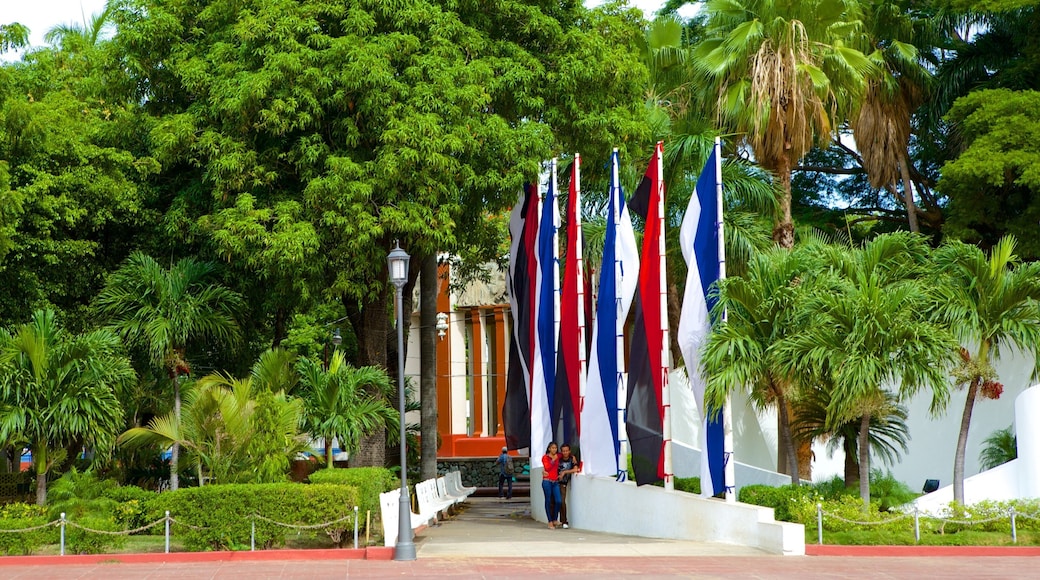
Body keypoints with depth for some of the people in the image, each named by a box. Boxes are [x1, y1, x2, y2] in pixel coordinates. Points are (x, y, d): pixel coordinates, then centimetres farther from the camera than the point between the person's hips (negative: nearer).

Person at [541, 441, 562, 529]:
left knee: (558, 501, -8)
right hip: (547, 481, -3)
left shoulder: (558, 456, 14)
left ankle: (554, 520, 7)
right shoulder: (545, 457, 4)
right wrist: (553, 460, -10)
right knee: (548, 501, -2)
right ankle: (550, 522, 3)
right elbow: (547, 468, -9)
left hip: (555, 482, 3)